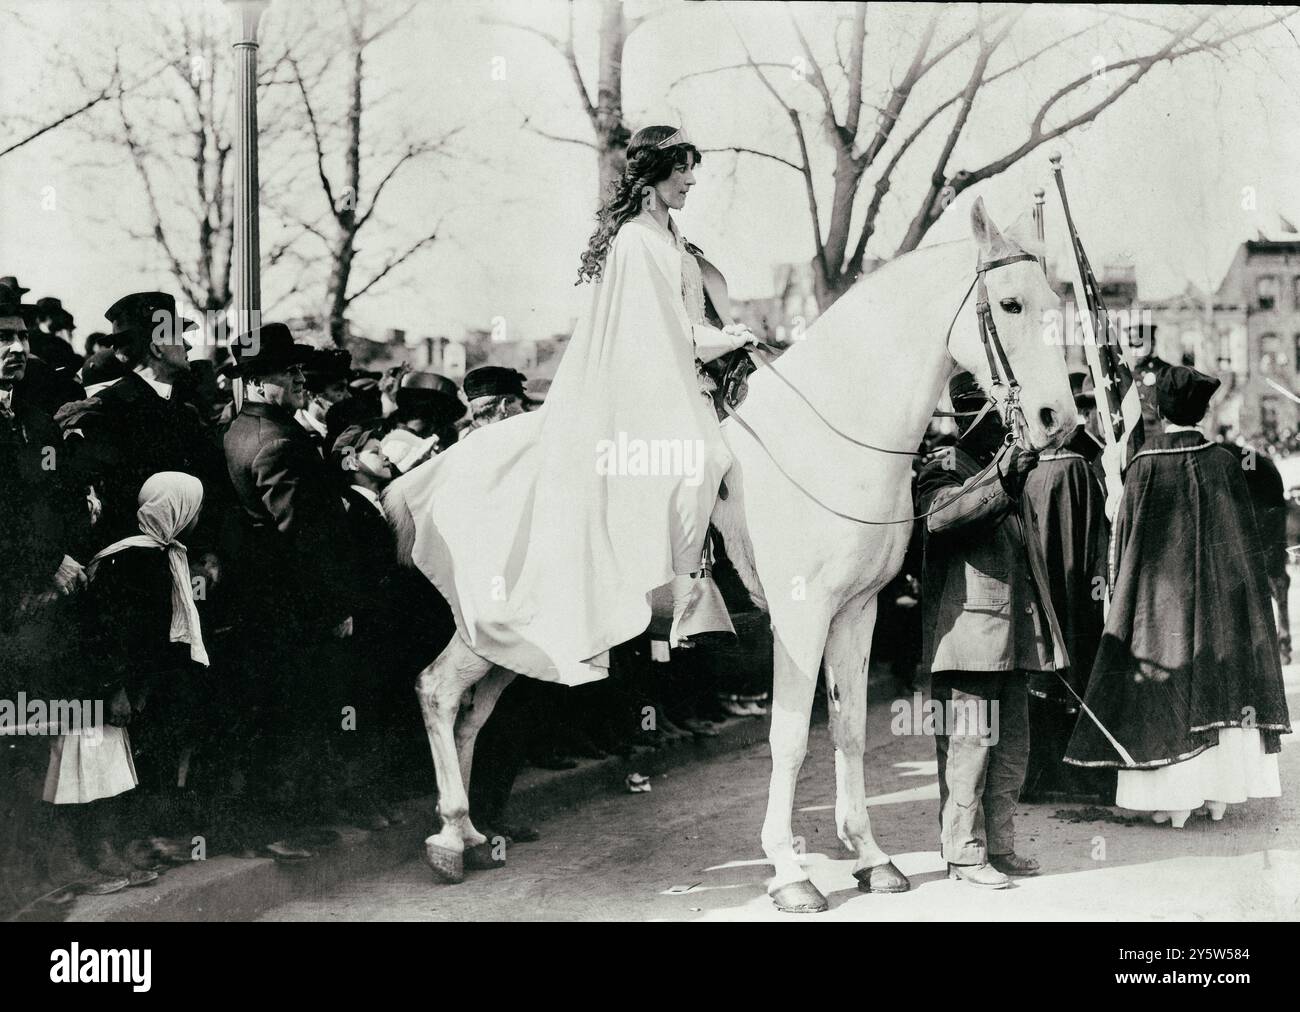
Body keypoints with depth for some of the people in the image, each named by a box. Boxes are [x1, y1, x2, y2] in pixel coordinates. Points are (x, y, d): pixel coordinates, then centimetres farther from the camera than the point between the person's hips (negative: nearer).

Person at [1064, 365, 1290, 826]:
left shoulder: (1144, 465, -9)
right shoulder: (1223, 464, -2)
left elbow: (1123, 537, -4)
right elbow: (1245, 540, 4)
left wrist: (1119, 594, 6)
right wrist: (1243, 590, 14)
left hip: (1157, 594, -2)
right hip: (1216, 595, 2)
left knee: (1163, 689, 2)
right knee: (1217, 682, 10)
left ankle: (1171, 797, 2)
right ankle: (1217, 792, 11)